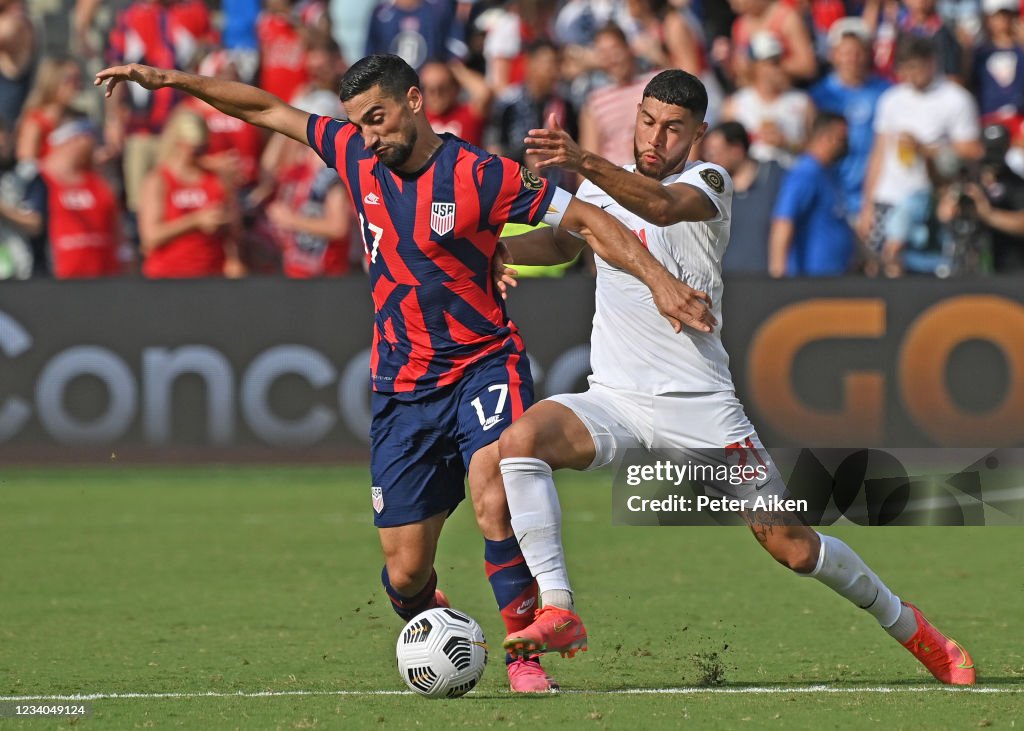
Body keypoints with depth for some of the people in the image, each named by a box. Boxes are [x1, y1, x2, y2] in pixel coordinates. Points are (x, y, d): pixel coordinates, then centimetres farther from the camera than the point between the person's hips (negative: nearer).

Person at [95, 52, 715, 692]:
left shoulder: (480, 176, -12)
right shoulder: (357, 156, 4)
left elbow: (589, 221, -9)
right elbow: (270, 111, 15)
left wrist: (658, 279, -19)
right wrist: (172, 80, 13)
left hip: (483, 366, -5)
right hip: (402, 387, 5)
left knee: (494, 502, -31)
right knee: (405, 572, 1)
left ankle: (527, 658, -21)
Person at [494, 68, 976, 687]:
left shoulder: (710, 183, -8)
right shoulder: (608, 184, 9)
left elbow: (662, 205, -32)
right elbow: (560, 242, 26)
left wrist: (584, 163, -49)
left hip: (700, 405, -4)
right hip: (615, 399, 4)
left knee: (791, 544, -5)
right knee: (522, 440, -27)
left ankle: (908, 627, 20)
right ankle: (558, 613, -27)